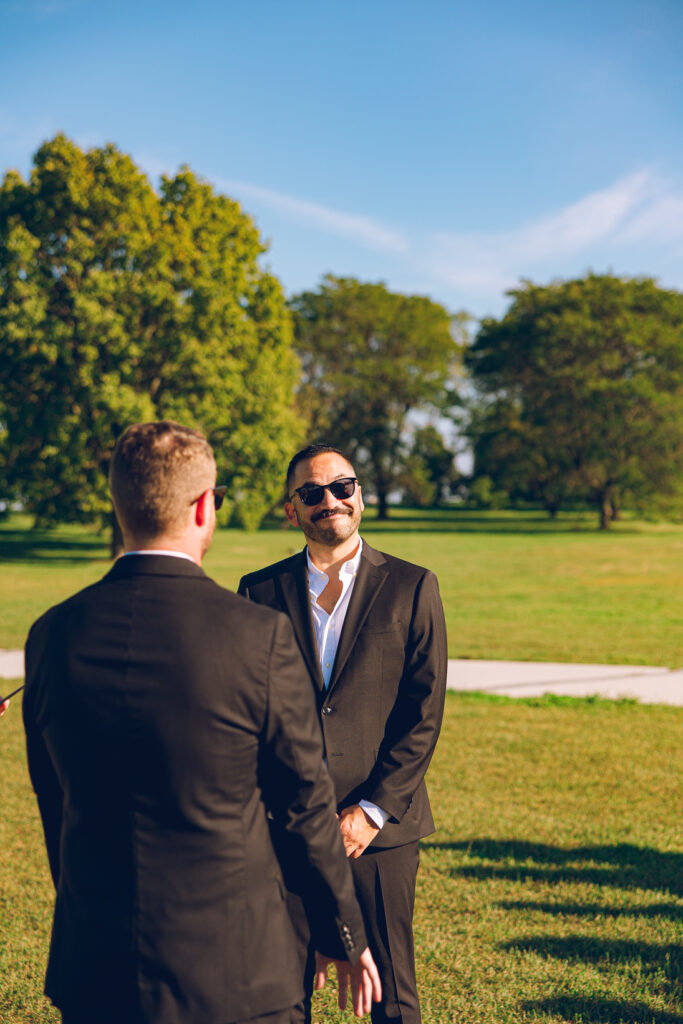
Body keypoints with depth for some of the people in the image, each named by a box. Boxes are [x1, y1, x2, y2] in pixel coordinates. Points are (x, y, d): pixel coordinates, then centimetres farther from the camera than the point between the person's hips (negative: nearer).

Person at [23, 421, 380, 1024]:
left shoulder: (52, 636, -4)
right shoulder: (261, 636, -16)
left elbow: (55, 808, 7)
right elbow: (306, 801, -6)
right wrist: (346, 932, 8)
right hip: (232, 974, -3)